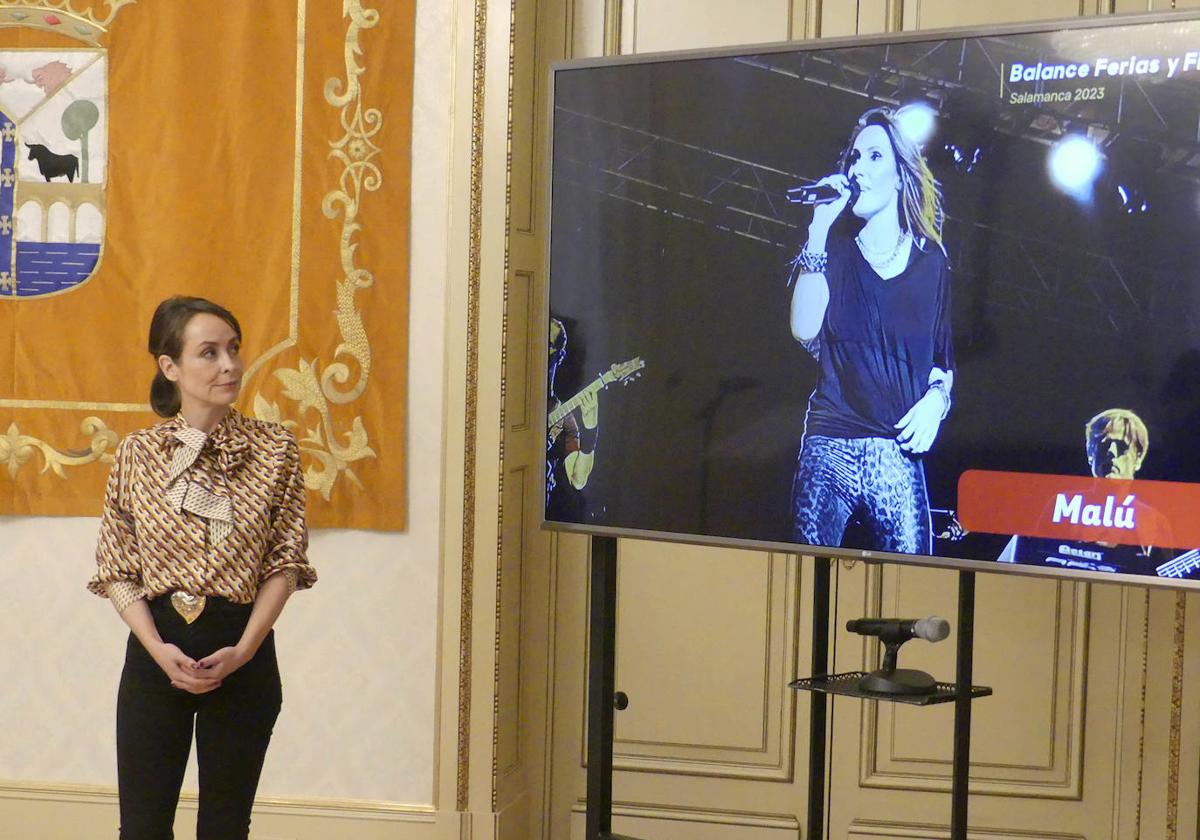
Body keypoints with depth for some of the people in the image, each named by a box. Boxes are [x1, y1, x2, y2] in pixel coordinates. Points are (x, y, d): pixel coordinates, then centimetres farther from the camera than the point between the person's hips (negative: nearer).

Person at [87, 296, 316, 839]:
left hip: (244, 655, 0)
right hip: (156, 648, 0)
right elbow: (116, 569, 1)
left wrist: (243, 649, -12)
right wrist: (158, 648, -12)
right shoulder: (137, 453, 0)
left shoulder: (275, 449, -1)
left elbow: (285, 561, -2)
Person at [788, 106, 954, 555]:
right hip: (828, 446, -1)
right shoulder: (835, 246, 8)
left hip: (897, 451, 1)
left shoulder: (930, 259, 11)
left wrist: (936, 398, -3)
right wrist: (819, 231, -11)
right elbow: (805, 330, -9)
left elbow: (944, 356, 18)